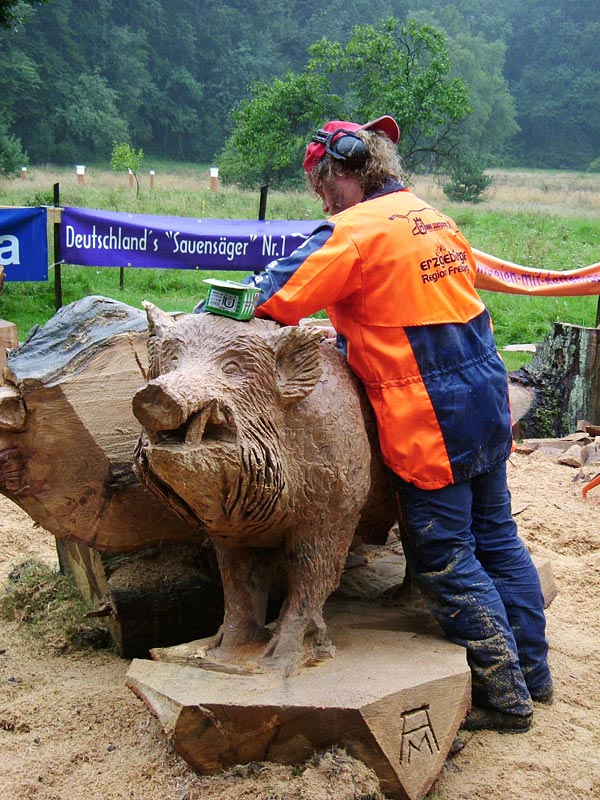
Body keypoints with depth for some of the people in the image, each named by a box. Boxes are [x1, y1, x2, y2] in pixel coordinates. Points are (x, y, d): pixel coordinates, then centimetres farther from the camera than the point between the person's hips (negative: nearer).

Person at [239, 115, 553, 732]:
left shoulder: (356, 231, -14)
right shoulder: (435, 219, 12)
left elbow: (274, 299, -15)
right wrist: (350, 342, 16)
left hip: (428, 421, -8)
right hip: (487, 402, 9)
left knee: (446, 561, 4)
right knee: (496, 538, 19)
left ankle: (504, 696, 13)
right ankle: (531, 670, 31)